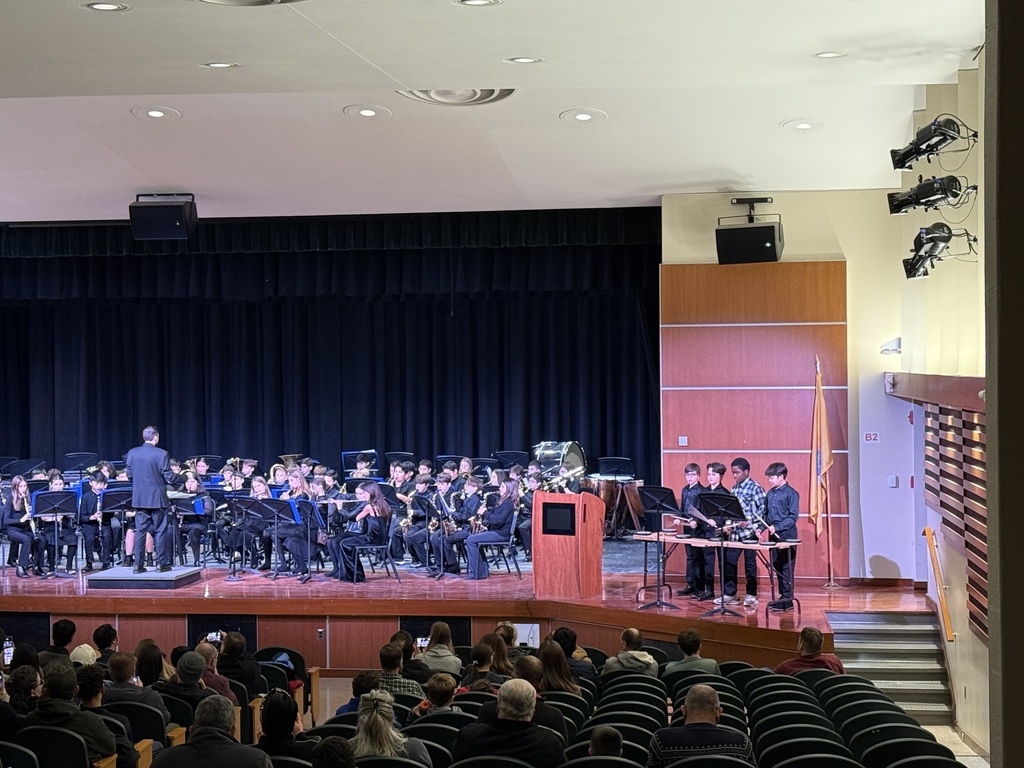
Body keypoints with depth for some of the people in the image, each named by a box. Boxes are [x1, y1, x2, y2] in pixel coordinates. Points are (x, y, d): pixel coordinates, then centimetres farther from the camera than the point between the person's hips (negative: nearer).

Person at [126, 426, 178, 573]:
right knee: (161, 530, 4)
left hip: (139, 498, 4)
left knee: (140, 530, 8)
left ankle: (138, 564, 6)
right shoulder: (161, 454, -12)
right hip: (157, 498, -4)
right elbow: (169, 478, -12)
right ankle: (161, 563, 5)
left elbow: (129, 474, 8)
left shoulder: (132, 453, 0)